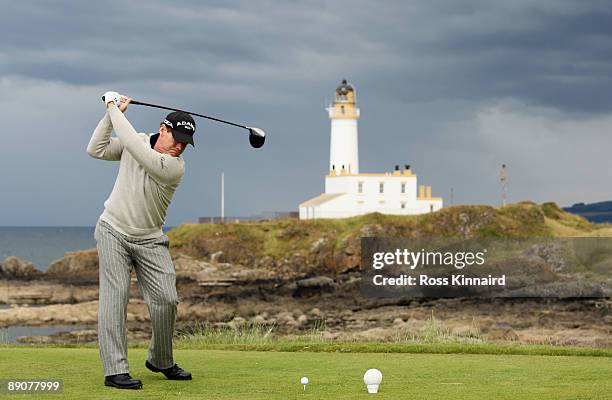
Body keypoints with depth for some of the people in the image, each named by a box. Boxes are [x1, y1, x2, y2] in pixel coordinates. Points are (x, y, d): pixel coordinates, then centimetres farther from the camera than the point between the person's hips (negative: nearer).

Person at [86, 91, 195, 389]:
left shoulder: (175, 167, -18)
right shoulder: (138, 142, -3)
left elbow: (133, 145, -26)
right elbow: (96, 150, 1)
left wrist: (114, 109, -15)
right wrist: (112, 113, -9)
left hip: (149, 240, -1)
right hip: (113, 231, 1)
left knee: (166, 299, -6)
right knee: (115, 295, -10)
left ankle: (161, 362, 17)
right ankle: (115, 370, -14)